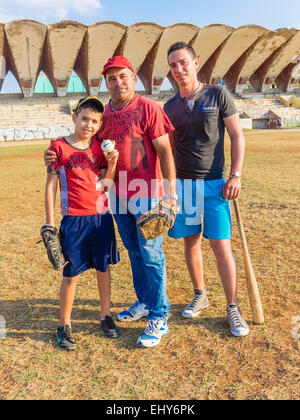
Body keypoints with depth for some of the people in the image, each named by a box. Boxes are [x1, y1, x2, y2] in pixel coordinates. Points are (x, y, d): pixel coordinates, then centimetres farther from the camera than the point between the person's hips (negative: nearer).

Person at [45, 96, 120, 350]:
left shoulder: (100, 147, 6)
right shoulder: (59, 147, -4)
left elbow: (105, 184, 6)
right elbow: (50, 186, -2)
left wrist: (112, 162, -9)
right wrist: (49, 222, -4)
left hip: (102, 216, 4)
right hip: (74, 220, -4)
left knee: (104, 267, 12)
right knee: (72, 274, 3)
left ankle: (106, 315, 30)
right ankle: (64, 325, 21)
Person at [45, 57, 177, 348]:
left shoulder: (148, 108, -7)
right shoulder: (104, 113, 11)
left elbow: (164, 151, -9)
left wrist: (170, 191, -15)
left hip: (147, 194, -6)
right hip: (118, 194, 6)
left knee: (151, 255, -3)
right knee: (134, 252, 16)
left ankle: (159, 318, 8)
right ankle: (144, 302, 34)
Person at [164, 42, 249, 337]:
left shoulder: (217, 95, 0)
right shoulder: (170, 107, 9)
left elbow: (237, 137, -1)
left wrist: (236, 175, -10)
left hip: (214, 183, -3)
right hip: (182, 183, 4)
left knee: (221, 246, -5)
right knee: (191, 241, 10)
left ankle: (233, 308, 11)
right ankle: (200, 296, 29)